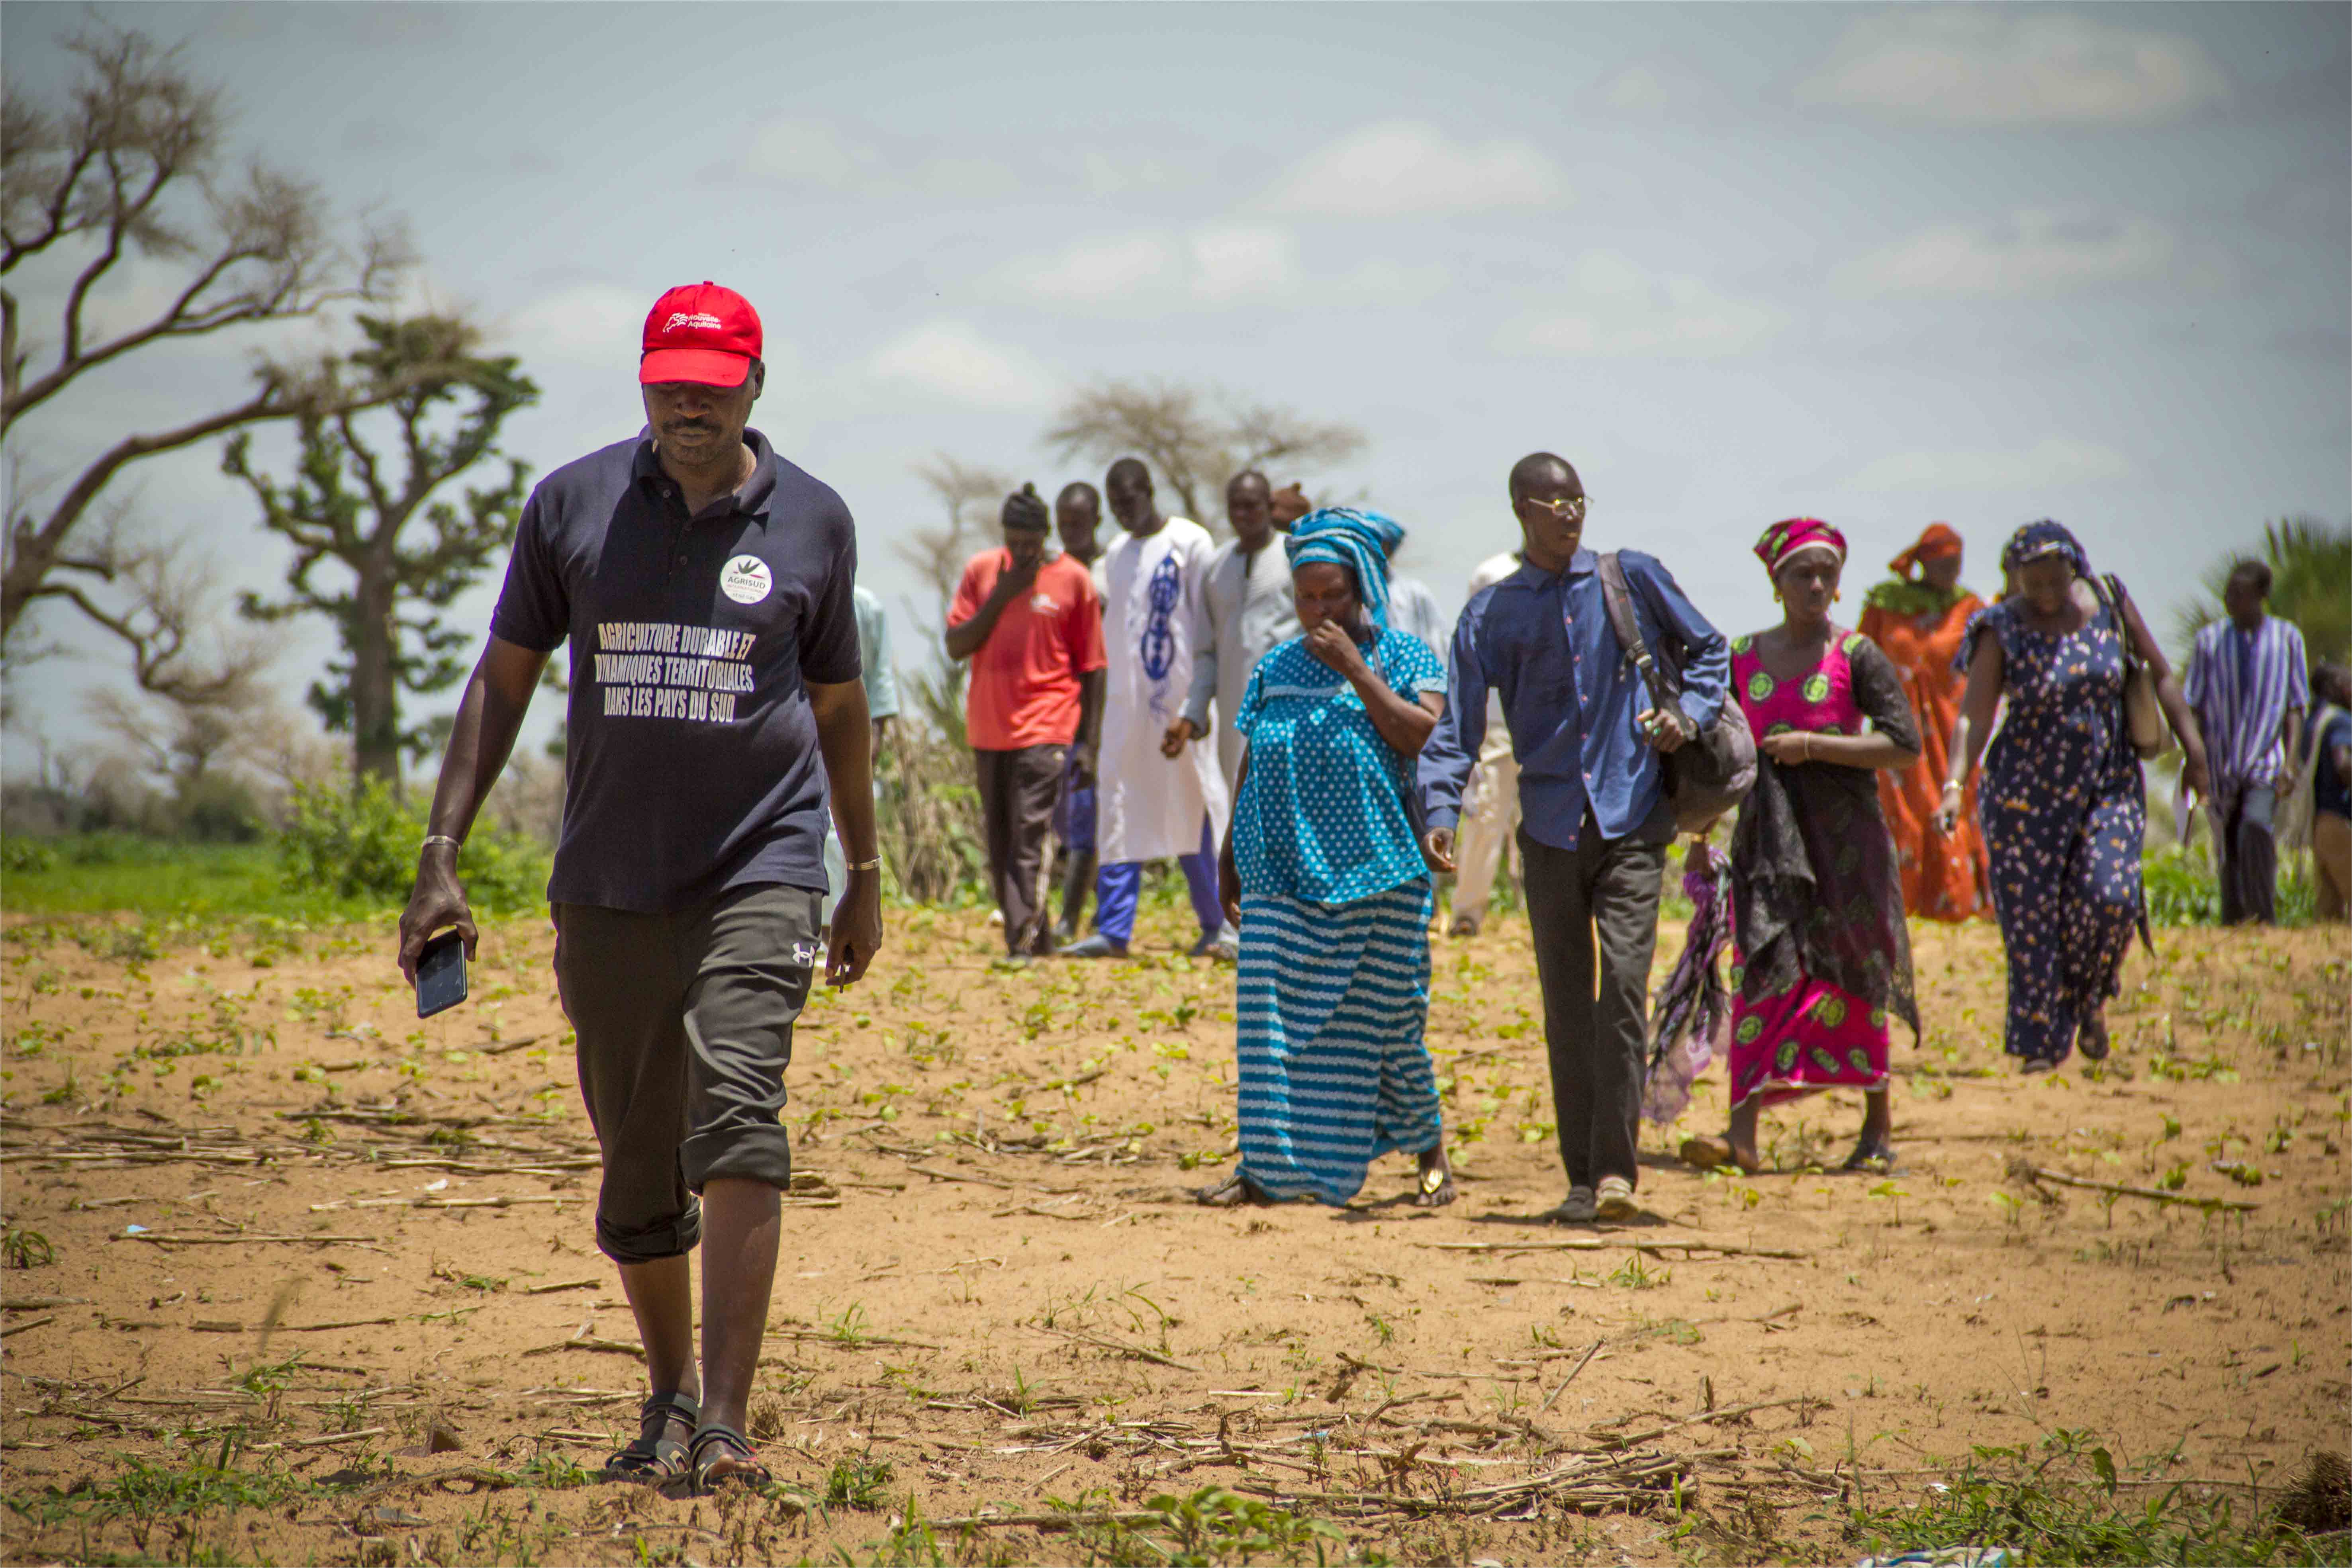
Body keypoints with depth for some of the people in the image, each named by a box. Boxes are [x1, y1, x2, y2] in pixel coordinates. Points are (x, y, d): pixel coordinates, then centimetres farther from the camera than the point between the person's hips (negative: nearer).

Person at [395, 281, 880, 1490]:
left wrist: (866, 876, 21)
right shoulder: (573, 506, 4)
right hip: (608, 888, 2)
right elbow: (504, 678, 8)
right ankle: (669, 1399, 30)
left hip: (759, 871, -2)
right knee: (636, 1170, 9)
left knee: (736, 1126, -20)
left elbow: (839, 705, 16)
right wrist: (442, 855, 0)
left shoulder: (813, 520, 4)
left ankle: (725, 1427, -26)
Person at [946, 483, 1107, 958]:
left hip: (1045, 731, -5)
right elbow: (956, 647, 2)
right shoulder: (981, 572, 8)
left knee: (1029, 837, -17)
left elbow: (1092, 668, 1)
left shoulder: (1073, 580, -1)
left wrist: (1088, 743, -3)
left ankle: (1026, 945, -22)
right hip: (988, 731, 5)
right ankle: (1036, 942, 19)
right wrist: (1001, 596, -9)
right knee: (1000, 845, 8)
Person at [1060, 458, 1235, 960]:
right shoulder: (1116, 555, 16)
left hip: (1179, 697, -6)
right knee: (1118, 812, 1)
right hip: (1125, 701, 6)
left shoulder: (1190, 543, -3)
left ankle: (1218, 925, 5)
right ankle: (1113, 931, 1)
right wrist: (1103, 700, 10)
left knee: (1194, 808, -3)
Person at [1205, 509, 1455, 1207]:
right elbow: (1251, 768, 16)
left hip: (1377, 877, -3)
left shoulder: (1405, 658, 1)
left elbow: (1422, 737, -16)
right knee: (1271, 1012, -4)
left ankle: (1430, 1155, 18)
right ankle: (1267, 1166, -1)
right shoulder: (1276, 669, 11)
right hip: (1284, 873, 3)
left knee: (1385, 1017, 2)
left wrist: (1354, 668, -17)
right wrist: (1229, 860, 15)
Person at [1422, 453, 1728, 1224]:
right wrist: (1440, 811, -13)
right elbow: (1457, 725, 2)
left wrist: (1690, 713, -3)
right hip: (1551, 826, 2)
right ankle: (1582, 1179, 11)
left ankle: (1615, 1167, -14)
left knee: (1623, 982, -15)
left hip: (1633, 818, -2)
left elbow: (1708, 649, 17)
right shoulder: (1492, 615, 7)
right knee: (1567, 1004, 4)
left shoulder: (1633, 578, 6)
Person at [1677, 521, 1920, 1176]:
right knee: (1763, 971, -8)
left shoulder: (1857, 657, -2)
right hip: (1766, 831, 2)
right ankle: (1742, 1132, -17)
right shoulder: (1743, 657, 9)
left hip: (1843, 830, -2)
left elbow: (1905, 746, -9)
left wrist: (1813, 745, -15)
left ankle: (1878, 1129, 14)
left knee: (1848, 974, 2)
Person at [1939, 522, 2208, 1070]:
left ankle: (2089, 994, 12)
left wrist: (2193, 747, 5)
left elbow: (2161, 676, 9)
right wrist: (1954, 784, -29)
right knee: (2031, 914, -3)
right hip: (2028, 791, -2)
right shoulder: (2003, 631, -8)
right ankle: (2040, 1044, 7)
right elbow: (1973, 716, -15)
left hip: (2109, 783, 2)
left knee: (2111, 896, -16)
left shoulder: (2110, 605, -1)